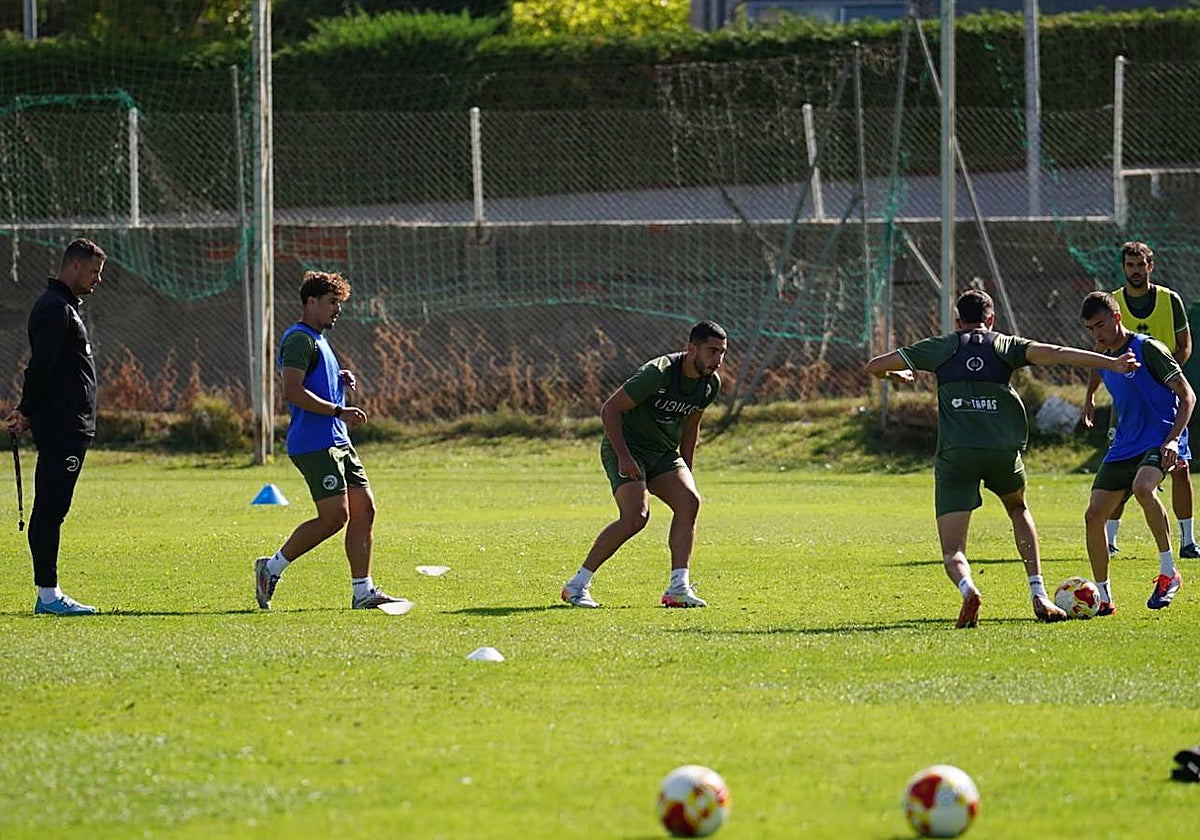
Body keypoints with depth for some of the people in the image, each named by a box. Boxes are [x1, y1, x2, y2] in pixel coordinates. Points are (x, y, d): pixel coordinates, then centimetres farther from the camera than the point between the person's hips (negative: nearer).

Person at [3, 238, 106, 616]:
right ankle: (47, 594, -10)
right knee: (50, 510, -9)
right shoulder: (56, 309, -12)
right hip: (63, 426, -10)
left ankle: (49, 593, 12)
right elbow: (41, 366, -17)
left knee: (50, 510, 10)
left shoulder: (63, 307, 22)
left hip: (69, 427, 10)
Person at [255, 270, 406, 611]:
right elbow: (293, 392, -21)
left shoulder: (317, 340, 22)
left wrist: (341, 380, 14)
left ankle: (363, 590, 4)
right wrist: (339, 411, -20)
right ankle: (271, 568, -1)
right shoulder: (299, 340, -11)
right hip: (313, 444, -10)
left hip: (338, 442, 10)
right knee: (335, 516, -14)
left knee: (364, 509, 3)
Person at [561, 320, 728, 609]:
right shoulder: (659, 373, -25)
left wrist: (686, 473, 16)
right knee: (635, 516, -23)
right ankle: (577, 585, -12)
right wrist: (624, 457, -26)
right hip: (625, 447, -7)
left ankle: (679, 588, -16)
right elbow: (609, 410, -21)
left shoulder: (710, 384, 0)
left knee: (689, 502, -16)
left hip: (664, 453, 8)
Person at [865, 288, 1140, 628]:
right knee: (1018, 508, 33)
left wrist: (898, 374, 40)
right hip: (1003, 450, 1)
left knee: (952, 552, 1)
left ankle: (967, 588, -35)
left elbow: (874, 366, 17)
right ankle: (1039, 596, 20)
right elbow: (1050, 353, -3)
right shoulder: (1005, 345, 14)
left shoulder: (940, 347, 15)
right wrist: (1111, 363, -6)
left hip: (955, 454, -1)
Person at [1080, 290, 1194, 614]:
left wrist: (1173, 439, -20)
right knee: (1094, 515, -4)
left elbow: (1187, 395, -9)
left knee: (1142, 487, -37)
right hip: (1124, 447, 8)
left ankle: (1169, 573, -25)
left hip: (1160, 441, -8)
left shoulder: (1148, 349, -8)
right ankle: (1103, 597, 9)